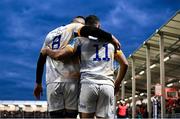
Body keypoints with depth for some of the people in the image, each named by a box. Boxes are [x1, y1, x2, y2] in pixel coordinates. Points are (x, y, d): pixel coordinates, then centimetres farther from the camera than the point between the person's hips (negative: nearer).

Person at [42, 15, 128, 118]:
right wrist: (117, 84, 26)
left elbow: (59, 55, -2)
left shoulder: (80, 40, 9)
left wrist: (47, 51, 19)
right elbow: (125, 64, 15)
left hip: (88, 84, -2)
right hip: (108, 86, 2)